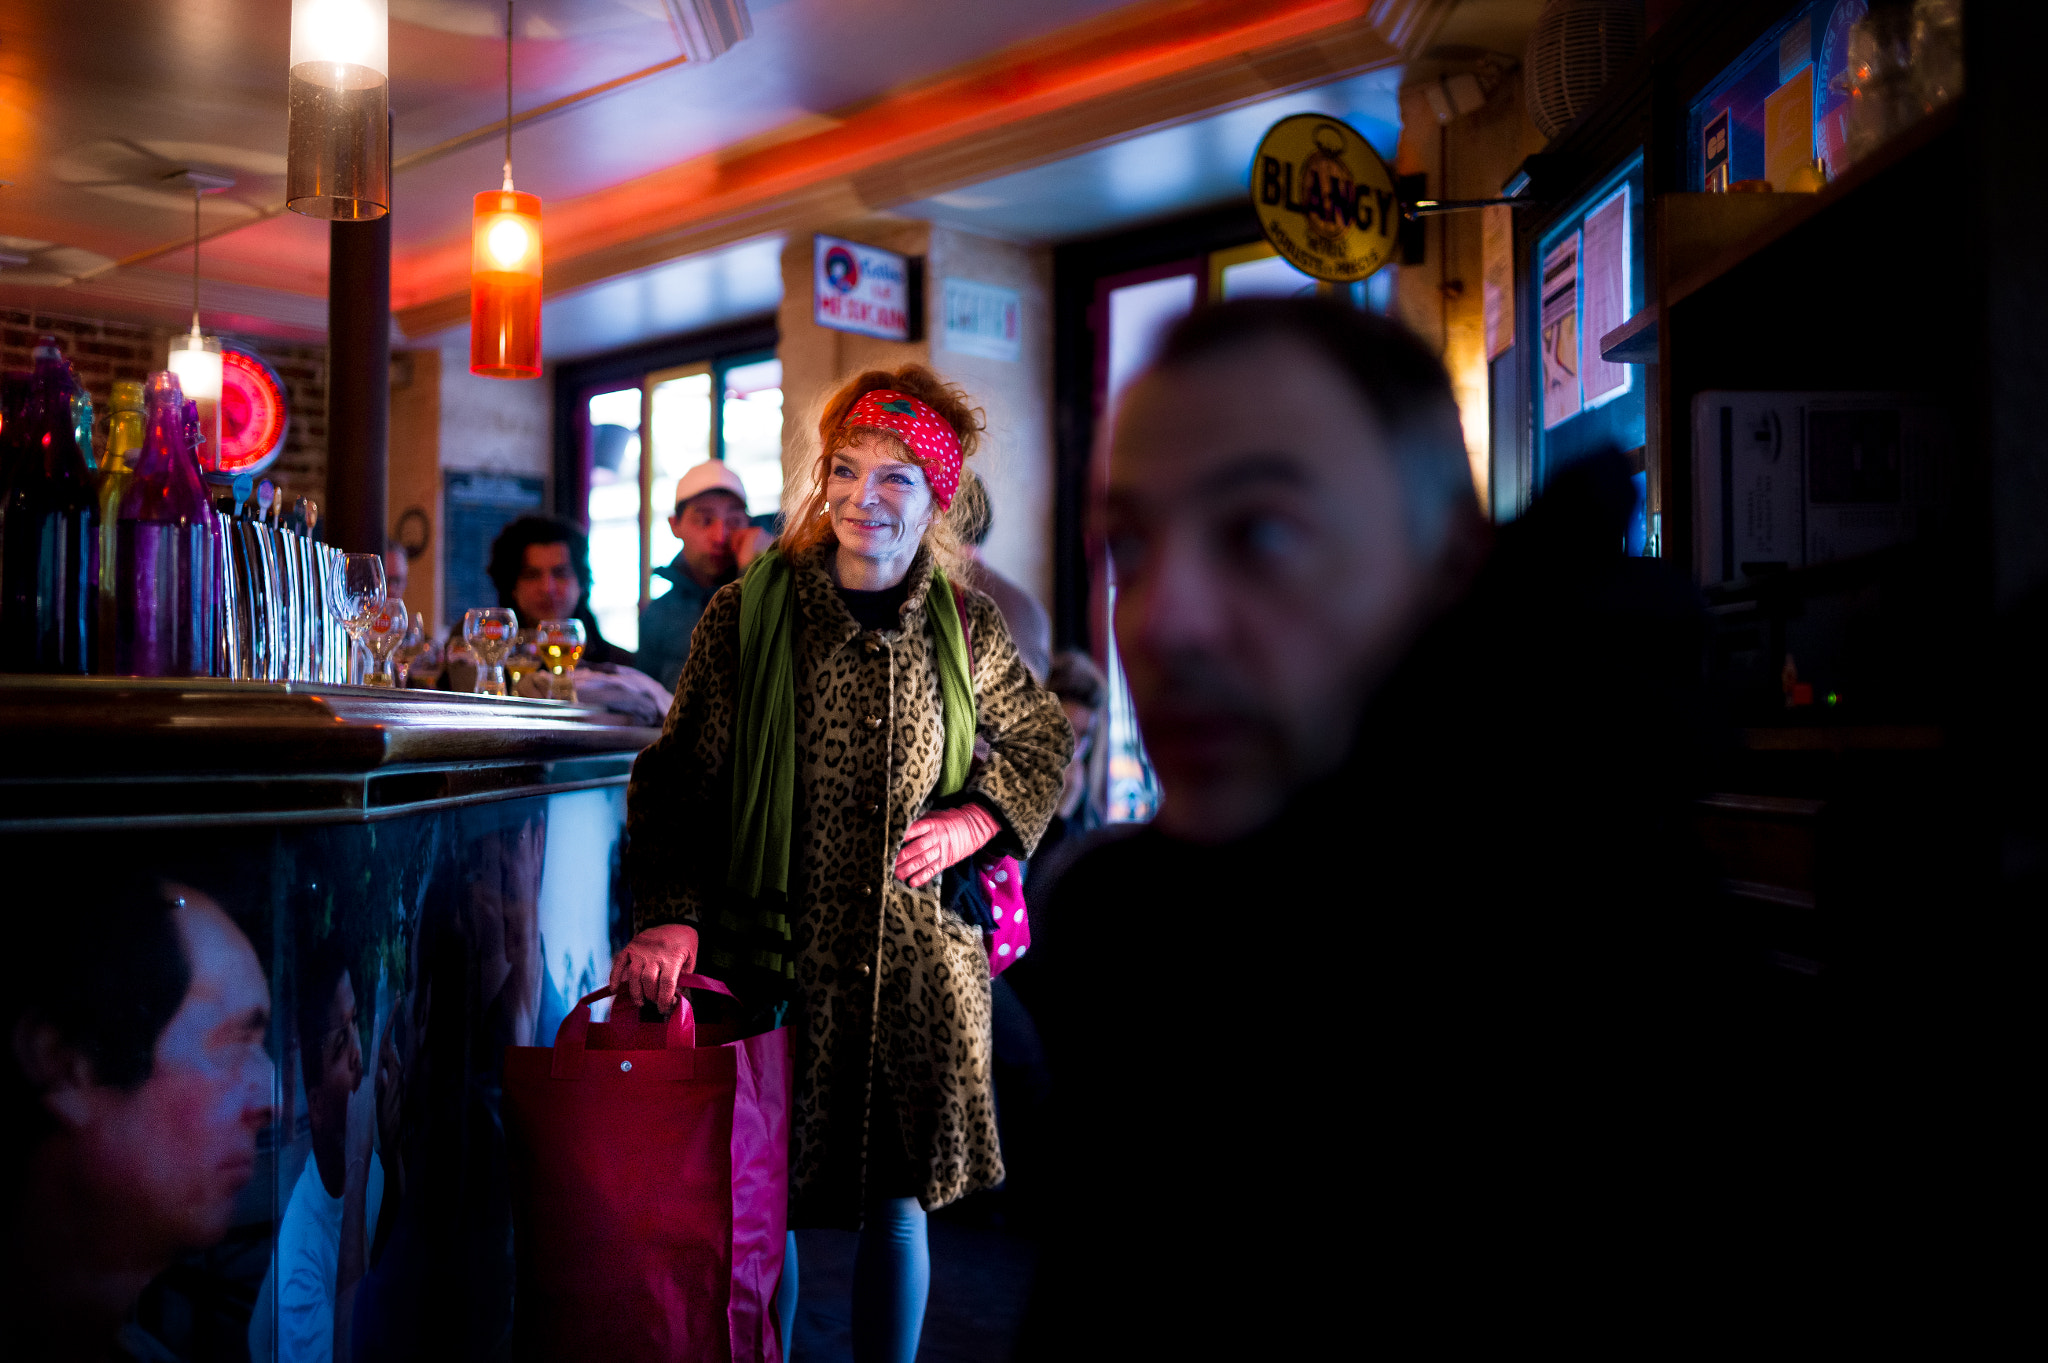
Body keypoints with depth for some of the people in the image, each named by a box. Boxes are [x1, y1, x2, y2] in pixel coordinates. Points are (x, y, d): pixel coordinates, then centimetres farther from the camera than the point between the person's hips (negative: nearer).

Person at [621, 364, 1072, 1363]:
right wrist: (669, 914, -17)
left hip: (918, 968, 2)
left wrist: (977, 820, 0)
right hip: (774, 954, -1)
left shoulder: (968, 629, 2)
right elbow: (679, 775, -4)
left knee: (897, 1204, 12)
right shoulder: (746, 617, -3)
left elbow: (1044, 744, 18)